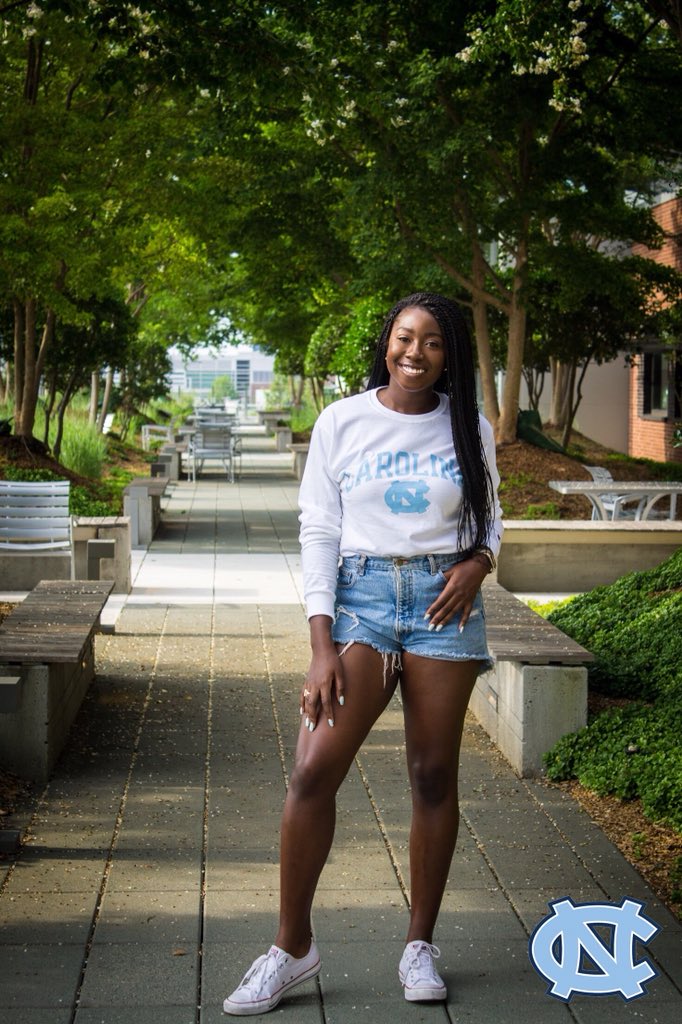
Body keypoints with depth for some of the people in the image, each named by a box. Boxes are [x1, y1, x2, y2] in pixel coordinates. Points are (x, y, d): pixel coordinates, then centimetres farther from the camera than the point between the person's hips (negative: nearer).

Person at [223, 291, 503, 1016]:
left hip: (444, 601, 2)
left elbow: (490, 518, 18)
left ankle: (421, 943, 19)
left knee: (434, 776, 5)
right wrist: (322, 647, -8)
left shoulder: (469, 429, 8)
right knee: (313, 771, -12)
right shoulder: (341, 422, 2)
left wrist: (478, 563, -7)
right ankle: (292, 946, 2)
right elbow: (318, 531, 0)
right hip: (361, 594, -1)